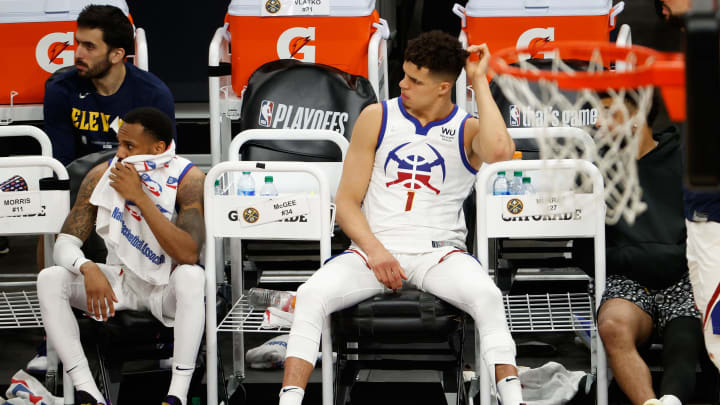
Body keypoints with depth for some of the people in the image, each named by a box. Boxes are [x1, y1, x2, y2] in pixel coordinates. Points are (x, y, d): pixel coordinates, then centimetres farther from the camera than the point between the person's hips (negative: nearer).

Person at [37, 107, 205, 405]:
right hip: (119, 280, 4)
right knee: (49, 279, -21)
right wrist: (88, 268, -33)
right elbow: (65, 243, -9)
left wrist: (139, 196, -30)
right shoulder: (102, 176, -9)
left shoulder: (188, 179, -18)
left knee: (192, 275, -37)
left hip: (166, 287, -3)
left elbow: (189, 254, -30)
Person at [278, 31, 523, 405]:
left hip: (439, 251, -1)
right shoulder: (377, 118, 6)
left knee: (487, 296, -33)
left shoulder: (468, 129, 2)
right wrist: (373, 249, -13)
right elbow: (347, 201, 6)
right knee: (312, 295, -27)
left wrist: (480, 82, -13)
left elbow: (499, 152, -25)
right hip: (375, 249, 1)